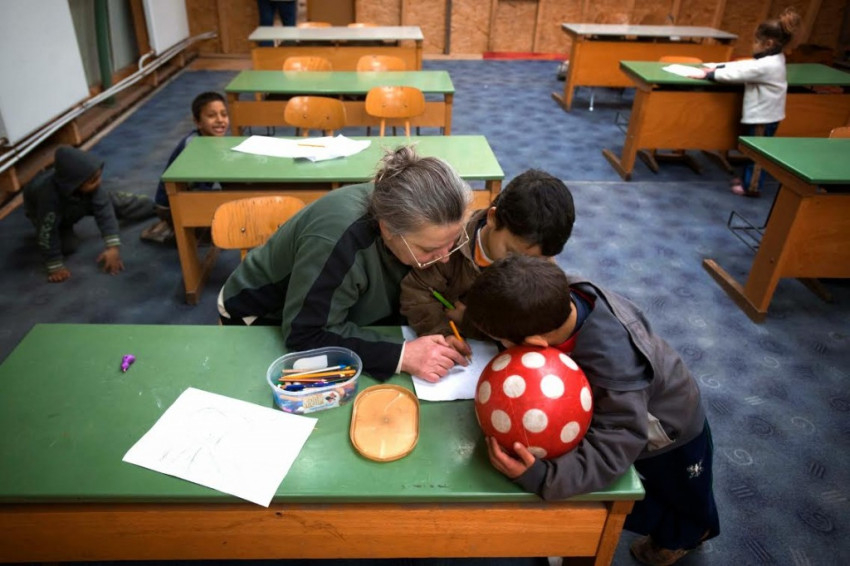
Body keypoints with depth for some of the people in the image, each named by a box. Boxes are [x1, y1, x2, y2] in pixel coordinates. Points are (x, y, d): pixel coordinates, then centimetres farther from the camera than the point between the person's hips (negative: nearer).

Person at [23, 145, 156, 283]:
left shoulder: (88, 182, -37)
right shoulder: (49, 194, -47)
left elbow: (104, 210, -36)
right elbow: (47, 232, -40)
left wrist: (113, 246, -43)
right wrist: (55, 266, -37)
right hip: (47, 213, -3)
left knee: (118, 203, -1)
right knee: (68, 246, -18)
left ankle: (157, 206, 22)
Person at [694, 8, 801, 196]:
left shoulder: (767, 65, -25)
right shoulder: (772, 60, 7)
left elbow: (738, 73, -24)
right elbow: (742, 65, 9)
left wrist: (709, 75, -19)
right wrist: (717, 67, 2)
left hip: (764, 116, -10)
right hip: (762, 113, 10)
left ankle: (752, 186, 9)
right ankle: (748, 178, 31)